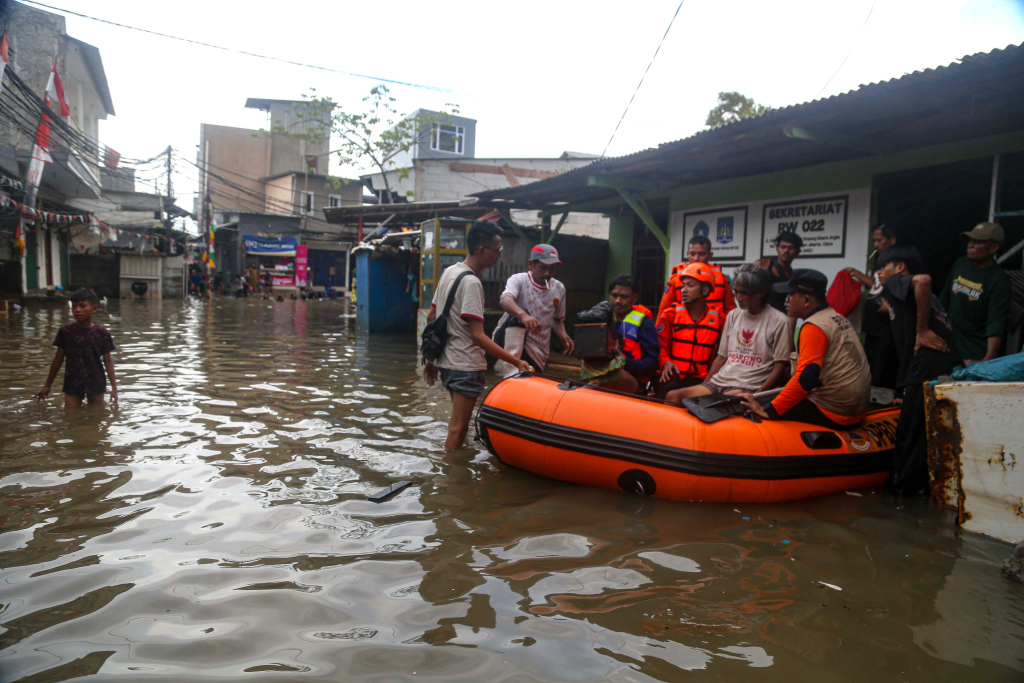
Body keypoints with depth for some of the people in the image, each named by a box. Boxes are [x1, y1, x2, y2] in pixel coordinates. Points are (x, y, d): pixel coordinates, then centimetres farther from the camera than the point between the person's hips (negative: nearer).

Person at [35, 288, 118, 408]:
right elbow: (58, 359, 7)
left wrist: (114, 387, -3)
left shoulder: (101, 333, -3)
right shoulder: (66, 331, -1)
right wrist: (47, 385, 12)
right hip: (72, 383, 1)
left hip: (95, 383, 0)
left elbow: (107, 361, 1)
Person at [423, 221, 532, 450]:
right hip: (465, 366, -10)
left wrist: (431, 358, 22)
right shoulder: (471, 282, -19)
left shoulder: (448, 272, 9)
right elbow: (477, 336, -24)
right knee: (457, 430, -1)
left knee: (456, 421, 22)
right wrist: (516, 362, -24)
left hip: (445, 361, 10)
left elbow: (431, 317, 14)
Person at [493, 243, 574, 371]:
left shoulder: (559, 288, 7)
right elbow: (505, 300, -30)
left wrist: (562, 334, -2)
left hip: (539, 352, 5)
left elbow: (558, 319, 21)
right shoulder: (519, 280, -8)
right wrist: (523, 315, -51)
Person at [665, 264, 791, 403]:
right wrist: (704, 385, 7)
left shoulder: (779, 322, -1)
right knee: (673, 396, -17)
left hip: (748, 387, -6)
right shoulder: (733, 316, 17)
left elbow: (780, 366, -4)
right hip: (719, 381, 6)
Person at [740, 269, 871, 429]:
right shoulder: (838, 318, 12)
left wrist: (768, 410, -27)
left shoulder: (815, 327, -17)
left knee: (755, 412, -13)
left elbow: (806, 377, -26)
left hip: (833, 413, -10)